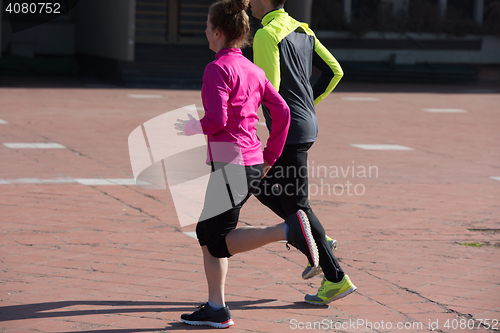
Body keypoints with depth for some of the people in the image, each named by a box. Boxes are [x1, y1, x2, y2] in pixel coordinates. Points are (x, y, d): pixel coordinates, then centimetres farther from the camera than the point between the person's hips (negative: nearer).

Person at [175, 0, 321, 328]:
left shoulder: (218, 68, -12)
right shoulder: (252, 69, 12)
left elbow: (217, 120, -21)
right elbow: (282, 110, 13)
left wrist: (193, 126, 0)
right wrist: (271, 155, 19)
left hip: (229, 162, -9)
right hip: (253, 162, 9)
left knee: (221, 241, -3)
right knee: (207, 232, 14)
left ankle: (289, 229, -19)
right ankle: (216, 309, 14)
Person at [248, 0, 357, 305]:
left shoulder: (266, 34, -13)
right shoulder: (303, 31, 13)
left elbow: (268, 88, -20)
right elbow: (334, 71, 14)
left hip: (288, 129, -9)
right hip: (307, 123, 9)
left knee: (296, 204, -3)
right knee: (263, 188, 20)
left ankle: (336, 279, -1)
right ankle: (319, 243, 15)